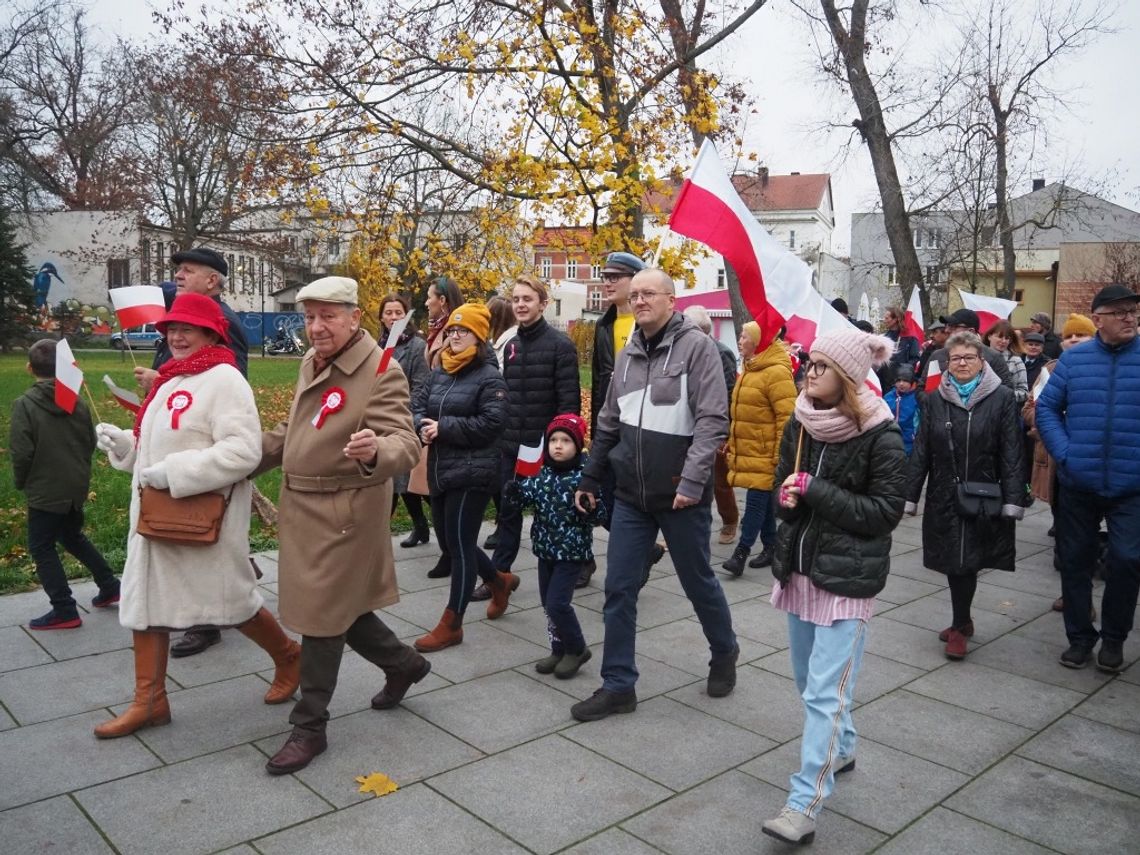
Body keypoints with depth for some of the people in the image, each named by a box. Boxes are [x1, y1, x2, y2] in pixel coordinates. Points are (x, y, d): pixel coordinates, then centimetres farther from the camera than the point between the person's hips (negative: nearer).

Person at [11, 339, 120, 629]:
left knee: (41, 548, 7)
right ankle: (109, 586, 26)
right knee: (72, 536, 25)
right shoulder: (76, 402, 0)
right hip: (76, 487, 6)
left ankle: (64, 610, 7)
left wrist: (20, 482, 1)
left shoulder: (24, 404, -15)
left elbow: (21, 452, -16)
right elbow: (90, 442, 7)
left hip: (45, 491, -6)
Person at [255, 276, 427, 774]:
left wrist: (375, 452, -50)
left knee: (322, 615, 2)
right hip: (303, 505, 8)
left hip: (344, 513, -8)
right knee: (338, 605, 19)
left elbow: (405, 444, -29)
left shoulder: (381, 372, -18)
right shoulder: (311, 362, 8)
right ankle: (403, 663, 42)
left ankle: (310, 727, 20)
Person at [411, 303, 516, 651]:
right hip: (439, 472, 8)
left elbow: (491, 423, -18)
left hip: (471, 474, -8)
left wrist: (444, 427, -18)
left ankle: (451, 625, 10)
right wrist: (422, 426, -10)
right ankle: (499, 581, 42)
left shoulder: (489, 377, -8)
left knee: (460, 545, -2)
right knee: (452, 542, 17)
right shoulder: (439, 374, 13)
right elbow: (416, 407, 13)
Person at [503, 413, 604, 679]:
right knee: (548, 603, 13)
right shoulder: (544, 472, 3)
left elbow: (599, 514, -11)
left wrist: (591, 507, -32)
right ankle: (560, 650, 29)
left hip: (572, 550, -6)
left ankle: (576, 649, 13)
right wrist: (513, 491, -19)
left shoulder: (584, 475, -12)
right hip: (545, 548, 6)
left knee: (557, 602, -9)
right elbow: (526, 496, 2)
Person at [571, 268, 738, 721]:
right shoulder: (628, 353, 8)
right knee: (618, 590, 5)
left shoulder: (696, 345, -10)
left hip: (681, 496, -5)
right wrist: (590, 479, 16)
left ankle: (724, 654, 39)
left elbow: (713, 419, -17)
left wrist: (692, 480, -25)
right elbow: (609, 422, 15)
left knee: (698, 582, 13)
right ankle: (618, 685, 17)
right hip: (630, 495, 5)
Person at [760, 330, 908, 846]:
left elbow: (885, 512, -15)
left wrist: (813, 489, -21)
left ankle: (804, 804, -1)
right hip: (799, 566, 7)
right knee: (807, 678, 20)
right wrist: (788, 500, -10)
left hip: (848, 575, -7)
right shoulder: (799, 425, 4)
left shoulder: (880, 437, -13)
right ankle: (840, 749, 43)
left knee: (825, 690, -6)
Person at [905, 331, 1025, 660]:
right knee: (954, 562, 8)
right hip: (944, 497, 2)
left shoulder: (1002, 398, -2)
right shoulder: (935, 399, 5)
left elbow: (1011, 453, -5)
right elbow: (921, 451, 4)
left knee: (965, 562, 0)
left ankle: (960, 627, 16)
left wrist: (1013, 500, -9)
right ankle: (963, 621, 26)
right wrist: (910, 495, 1)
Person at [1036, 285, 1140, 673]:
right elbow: (1046, 408, 4)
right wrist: (1065, 454, -6)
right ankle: (1079, 636, 26)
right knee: (1074, 560, 10)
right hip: (1078, 483, 1)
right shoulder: (1073, 358, 1)